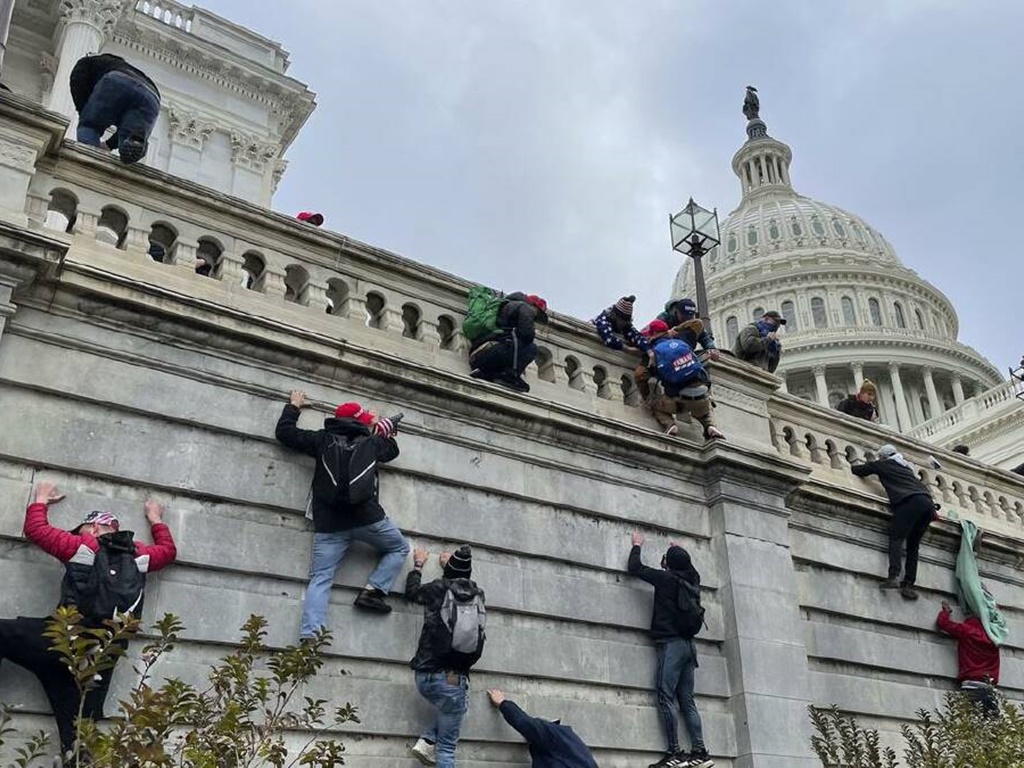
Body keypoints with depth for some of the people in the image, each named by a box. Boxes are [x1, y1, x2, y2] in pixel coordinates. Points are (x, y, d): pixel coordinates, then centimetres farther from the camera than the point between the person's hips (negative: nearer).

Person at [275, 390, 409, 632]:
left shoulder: (322, 440, 12)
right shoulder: (372, 442, 12)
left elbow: (285, 432, 20)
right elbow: (392, 449, 34)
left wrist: (293, 406, 35)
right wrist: (384, 430, 48)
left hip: (329, 524, 2)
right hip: (368, 518, -1)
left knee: (319, 580, -2)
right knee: (399, 548, 22)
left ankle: (309, 637, -20)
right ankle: (373, 590, 3)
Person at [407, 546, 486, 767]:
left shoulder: (437, 589, 1)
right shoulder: (478, 594, 6)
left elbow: (411, 592, 22)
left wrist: (418, 565, 35)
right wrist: (454, 565, 43)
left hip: (426, 676, 1)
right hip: (453, 680, -1)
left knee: (446, 706, 32)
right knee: (447, 747, 6)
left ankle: (427, 741, 12)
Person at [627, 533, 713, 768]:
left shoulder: (666, 578, -4)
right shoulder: (692, 581, 12)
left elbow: (634, 567, 7)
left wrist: (637, 545, 23)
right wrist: (681, 553, 50)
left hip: (671, 643, -7)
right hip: (689, 645, 7)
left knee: (666, 697, -11)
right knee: (687, 700, 6)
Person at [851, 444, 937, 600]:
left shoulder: (883, 464, 19)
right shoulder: (907, 467, 36)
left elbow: (858, 470, 27)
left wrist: (854, 466, 47)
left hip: (910, 501, -6)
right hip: (928, 503, 6)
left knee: (896, 537, -11)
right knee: (913, 545, 6)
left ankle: (894, 577, -31)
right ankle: (909, 585, -6)